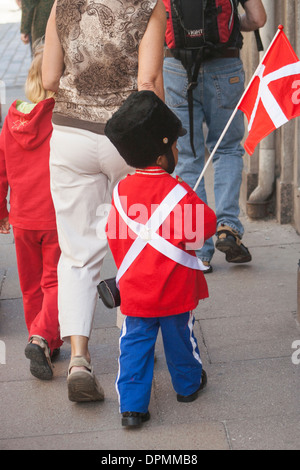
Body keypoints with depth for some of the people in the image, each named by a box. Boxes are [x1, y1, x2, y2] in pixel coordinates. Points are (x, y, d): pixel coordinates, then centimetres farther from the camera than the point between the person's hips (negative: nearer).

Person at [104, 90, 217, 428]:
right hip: (175, 289, -3)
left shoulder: (121, 191, -1)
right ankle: (188, 384, 37)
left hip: (135, 289, 3)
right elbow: (206, 226, -11)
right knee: (179, 338, 16)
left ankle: (132, 406, 3)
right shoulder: (178, 193, -16)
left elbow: (114, 236, 7)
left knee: (135, 344, 7)